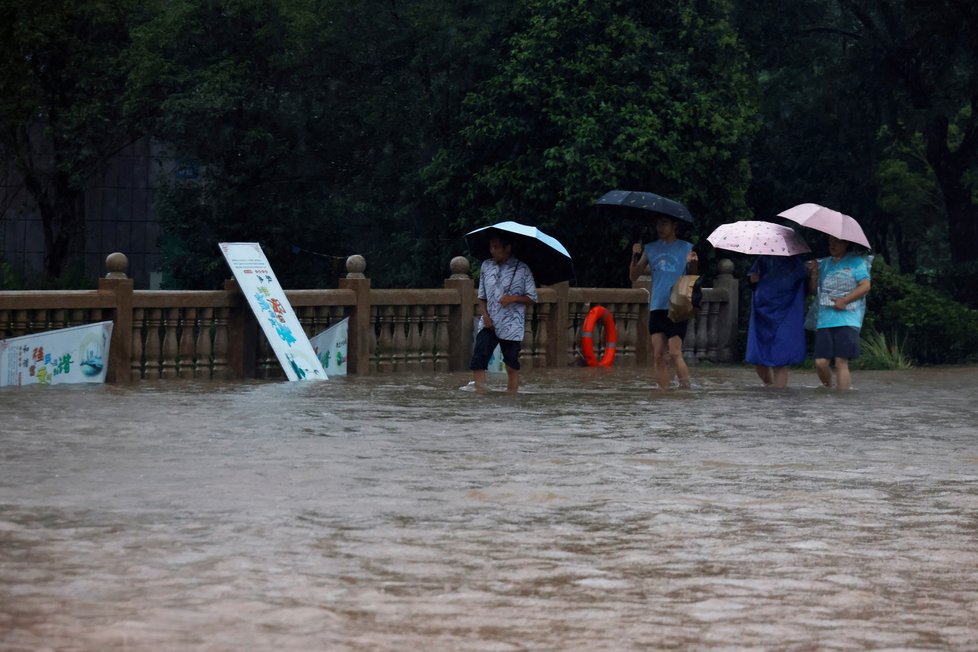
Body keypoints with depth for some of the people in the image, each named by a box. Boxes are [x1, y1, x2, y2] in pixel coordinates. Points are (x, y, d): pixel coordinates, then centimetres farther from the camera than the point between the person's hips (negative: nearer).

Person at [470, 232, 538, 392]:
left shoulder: (521, 269, -3)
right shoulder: (486, 266, 9)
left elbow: (532, 298, 0)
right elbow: (482, 296, 14)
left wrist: (513, 298, -16)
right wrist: (485, 315, -2)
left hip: (511, 326, -3)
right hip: (489, 324, 3)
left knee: (512, 367, 2)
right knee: (477, 363, -13)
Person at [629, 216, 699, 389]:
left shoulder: (686, 248, 4)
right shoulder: (650, 248, 13)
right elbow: (633, 276, 11)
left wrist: (692, 264, -18)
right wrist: (635, 256, -5)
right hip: (657, 308, 4)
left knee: (675, 353, -12)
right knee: (658, 354, -1)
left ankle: (686, 389, -9)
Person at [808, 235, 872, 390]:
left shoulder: (856, 262, 7)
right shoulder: (824, 264, 22)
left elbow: (865, 286, -2)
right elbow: (814, 289, 22)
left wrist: (845, 300, -12)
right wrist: (814, 274, 3)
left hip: (847, 319, -4)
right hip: (824, 321, 4)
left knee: (841, 362, -12)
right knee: (821, 362, -5)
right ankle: (828, 389, 21)